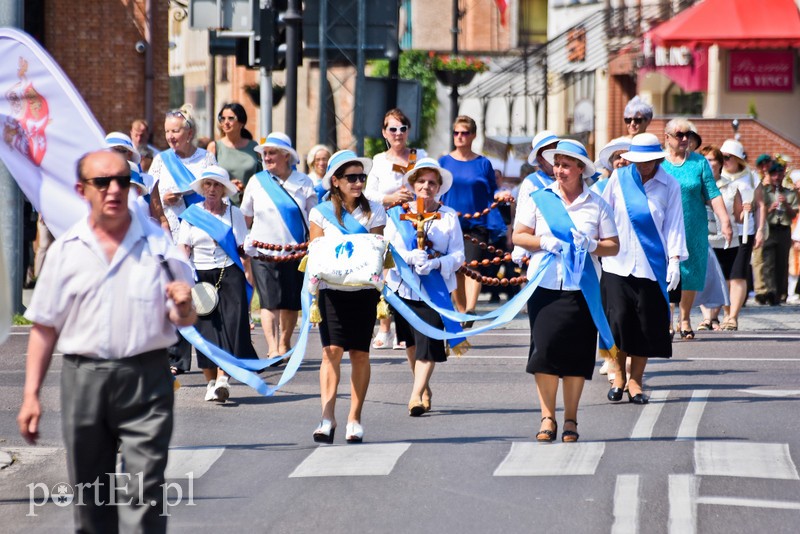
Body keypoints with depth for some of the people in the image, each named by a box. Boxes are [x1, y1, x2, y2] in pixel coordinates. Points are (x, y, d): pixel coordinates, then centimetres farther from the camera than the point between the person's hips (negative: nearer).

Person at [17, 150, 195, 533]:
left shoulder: (159, 244, 2)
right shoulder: (66, 251, 5)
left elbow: (185, 320, 6)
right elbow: (44, 327, 9)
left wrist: (182, 307, -19)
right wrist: (31, 394, 4)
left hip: (145, 376, -2)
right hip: (83, 380, 2)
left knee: (144, 493, -9)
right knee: (89, 497, 9)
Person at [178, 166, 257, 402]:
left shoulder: (234, 213, 9)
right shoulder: (191, 214, 10)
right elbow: (183, 249, 6)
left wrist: (248, 281, 0)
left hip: (229, 275, -1)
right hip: (200, 275, 1)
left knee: (230, 324, -14)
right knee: (205, 327, -4)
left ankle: (223, 378, -20)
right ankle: (211, 381, 3)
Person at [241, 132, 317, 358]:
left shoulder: (303, 182, 4)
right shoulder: (257, 182, 6)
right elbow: (245, 218, 13)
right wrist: (246, 242, 4)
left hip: (295, 252, 1)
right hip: (264, 253, -1)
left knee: (292, 302, 7)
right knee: (270, 301, -11)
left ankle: (285, 344, 25)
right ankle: (272, 349, -16)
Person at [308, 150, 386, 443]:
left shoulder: (373, 211, 7)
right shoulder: (321, 213, 4)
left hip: (363, 289, 1)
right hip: (331, 288, -1)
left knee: (360, 353, 1)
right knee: (332, 349, -13)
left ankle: (354, 418, 9)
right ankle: (327, 416, -16)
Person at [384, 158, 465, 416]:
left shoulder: (449, 216, 2)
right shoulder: (398, 214, 5)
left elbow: (458, 255, -3)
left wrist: (435, 263, -22)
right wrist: (410, 257, -23)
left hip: (436, 289, -2)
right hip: (404, 286, 2)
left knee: (429, 343, -13)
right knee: (412, 341, 13)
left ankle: (416, 396, -16)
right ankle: (424, 388, 32)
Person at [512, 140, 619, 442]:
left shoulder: (596, 204, 7)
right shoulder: (539, 199, 7)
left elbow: (613, 246, 8)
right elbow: (519, 236, 6)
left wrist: (592, 246, -12)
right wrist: (545, 242, -11)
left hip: (582, 289, 0)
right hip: (545, 284, 0)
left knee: (577, 354, 1)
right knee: (545, 349, -9)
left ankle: (570, 420, 10)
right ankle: (547, 417, -2)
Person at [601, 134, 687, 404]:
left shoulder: (669, 186, 2)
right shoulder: (618, 178, 5)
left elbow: (673, 224, 0)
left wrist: (675, 260, -8)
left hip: (651, 266, 0)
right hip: (617, 264, 0)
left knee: (647, 325, 0)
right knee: (618, 320, -7)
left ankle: (635, 380, 11)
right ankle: (618, 375, 9)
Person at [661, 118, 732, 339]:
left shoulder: (699, 162, 6)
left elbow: (713, 194, 2)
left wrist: (725, 222, -6)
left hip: (694, 228, 1)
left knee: (691, 274, 5)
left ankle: (685, 319, 19)